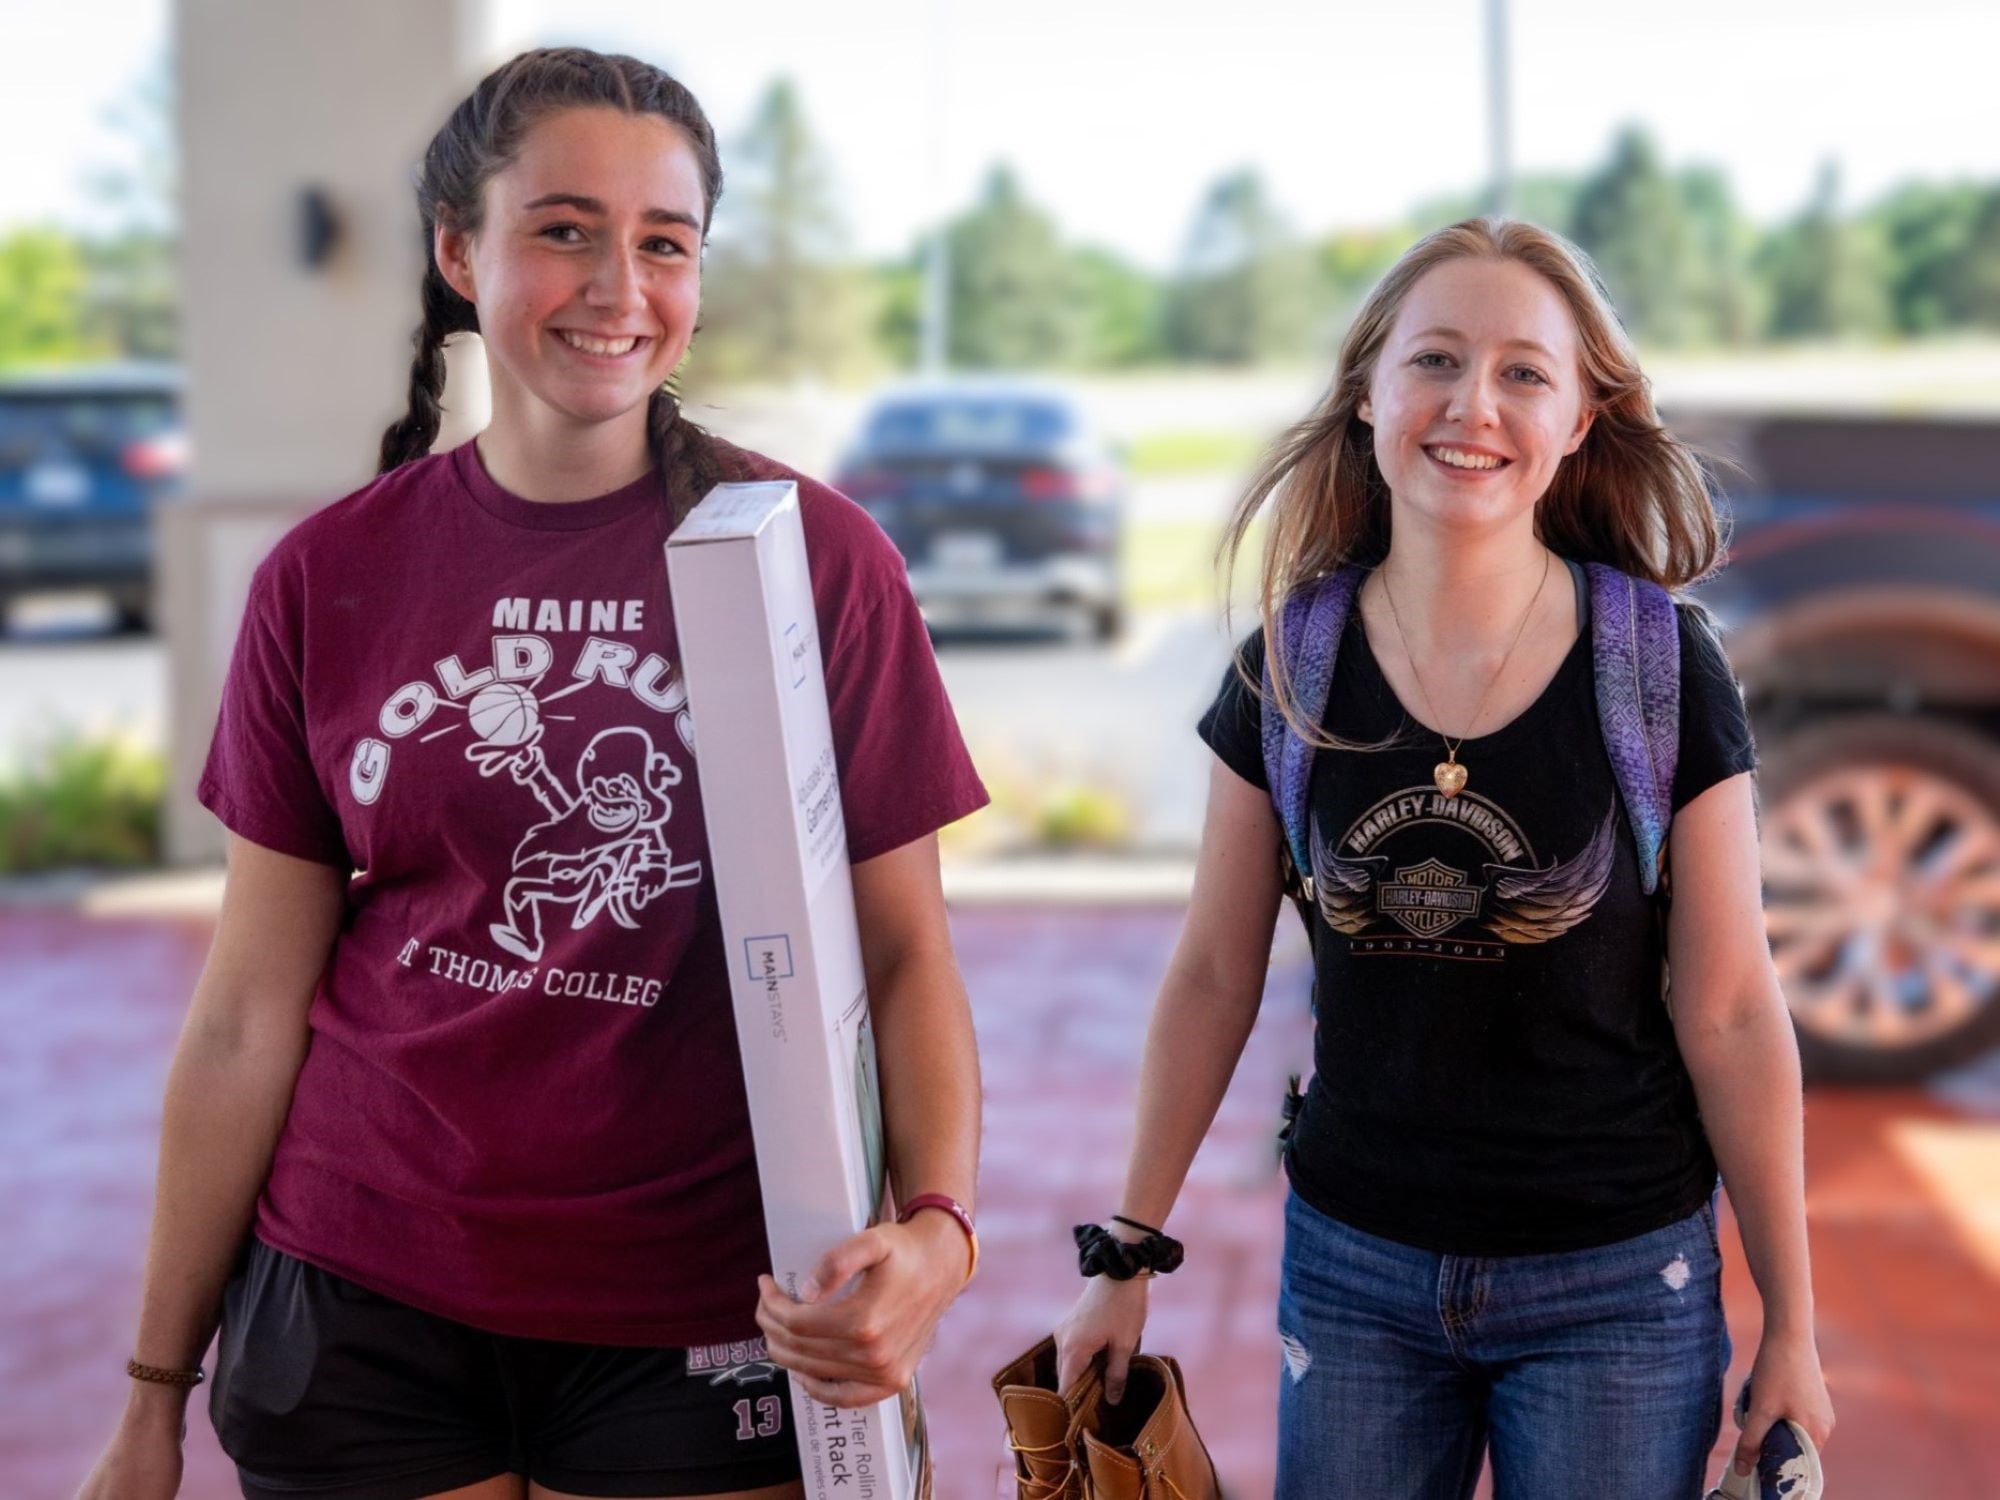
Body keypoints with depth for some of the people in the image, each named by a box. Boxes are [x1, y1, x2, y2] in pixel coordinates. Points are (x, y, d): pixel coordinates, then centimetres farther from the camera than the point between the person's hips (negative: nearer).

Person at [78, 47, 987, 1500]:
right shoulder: (330, 579, -1)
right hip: (363, 1305, 2)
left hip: (693, 1327, -1)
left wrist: (938, 1224, -21)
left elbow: (904, 955, -3)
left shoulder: (812, 554, -6)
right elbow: (251, 1014, 3)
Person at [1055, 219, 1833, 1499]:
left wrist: (1790, 1324, -2)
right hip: (1353, 1268, 2)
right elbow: (1213, 981, 4)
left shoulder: (1662, 671, -10)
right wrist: (1129, 1253, 6)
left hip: (1616, 1285, -2)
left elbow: (1731, 1016, -6)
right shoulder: (1288, 672, -4)